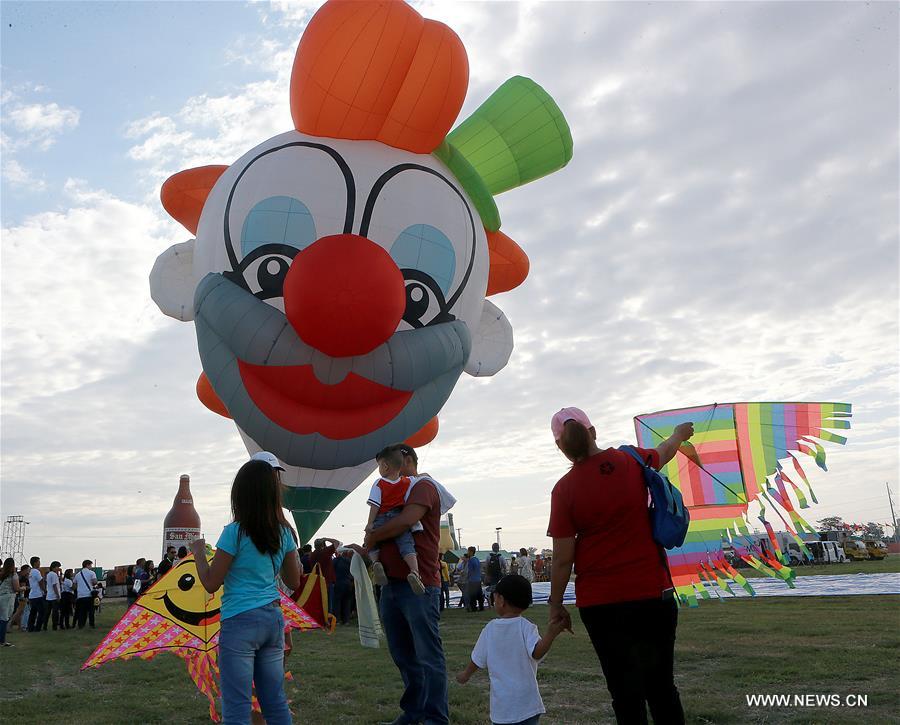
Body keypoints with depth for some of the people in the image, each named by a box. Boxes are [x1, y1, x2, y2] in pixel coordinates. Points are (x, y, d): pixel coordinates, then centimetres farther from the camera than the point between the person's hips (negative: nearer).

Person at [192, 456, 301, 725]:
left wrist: (199, 552, 10)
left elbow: (211, 584, -5)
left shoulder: (235, 532, -11)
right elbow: (294, 582, 11)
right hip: (273, 619, 6)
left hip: (240, 622, -6)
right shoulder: (284, 532, 4)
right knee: (276, 703, 13)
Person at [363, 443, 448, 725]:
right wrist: (370, 546, 1)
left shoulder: (424, 486, -5)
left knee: (428, 656, -2)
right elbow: (384, 528, 23)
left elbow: (406, 521, -20)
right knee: (402, 656, 15)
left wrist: (372, 536, -8)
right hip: (391, 584, 9)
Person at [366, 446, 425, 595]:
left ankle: (375, 561, -13)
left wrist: (370, 523, -4)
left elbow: (375, 505, -4)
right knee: (407, 545, -7)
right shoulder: (408, 482, 9)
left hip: (381, 520, -1)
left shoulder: (378, 484, 0)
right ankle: (414, 571, -32)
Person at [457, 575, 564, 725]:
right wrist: (551, 634, -31)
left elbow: (477, 661, 8)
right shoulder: (526, 627, -9)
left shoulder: (490, 629, 0)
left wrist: (465, 675, 26)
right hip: (527, 701, -2)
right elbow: (537, 653, -24)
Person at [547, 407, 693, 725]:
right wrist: (680, 434, 44)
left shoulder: (564, 489, -11)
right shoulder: (631, 462, -1)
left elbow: (562, 558, -9)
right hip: (652, 592, 3)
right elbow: (665, 452, 23)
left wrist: (556, 604, 4)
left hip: (601, 602, -3)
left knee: (626, 692, 8)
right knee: (662, 686, 16)